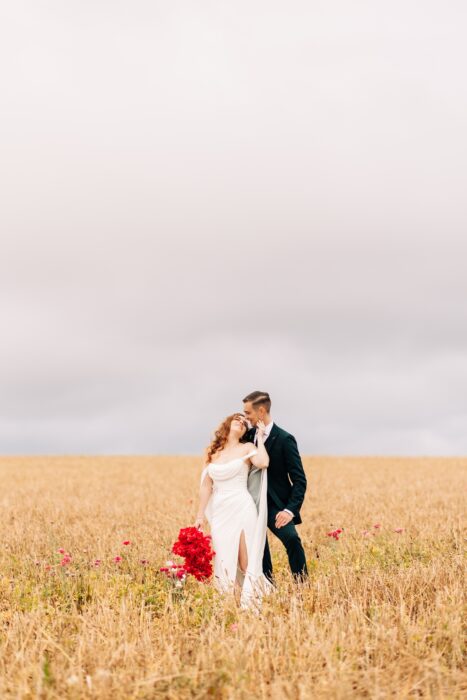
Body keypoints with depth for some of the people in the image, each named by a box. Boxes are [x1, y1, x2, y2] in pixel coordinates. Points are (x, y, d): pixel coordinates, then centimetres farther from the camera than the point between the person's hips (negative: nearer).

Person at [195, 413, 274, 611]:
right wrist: (200, 516, 11)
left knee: (246, 563, -8)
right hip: (220, 512, 4)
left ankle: (250, 606, -1)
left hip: (241, 509, -4)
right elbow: (206, 486, 13)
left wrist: (260, 437, -5)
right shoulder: (213, 452, 13)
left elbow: (263, 463, -19)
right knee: (224, 563, 4)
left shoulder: (247, 448, 3)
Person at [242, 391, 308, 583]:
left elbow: (299, 479, -12)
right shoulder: (249, 435, 7)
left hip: (273, 505, -6)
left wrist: (290, 510, -22)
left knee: (291, 538, -26)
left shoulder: (284, 439, -11)